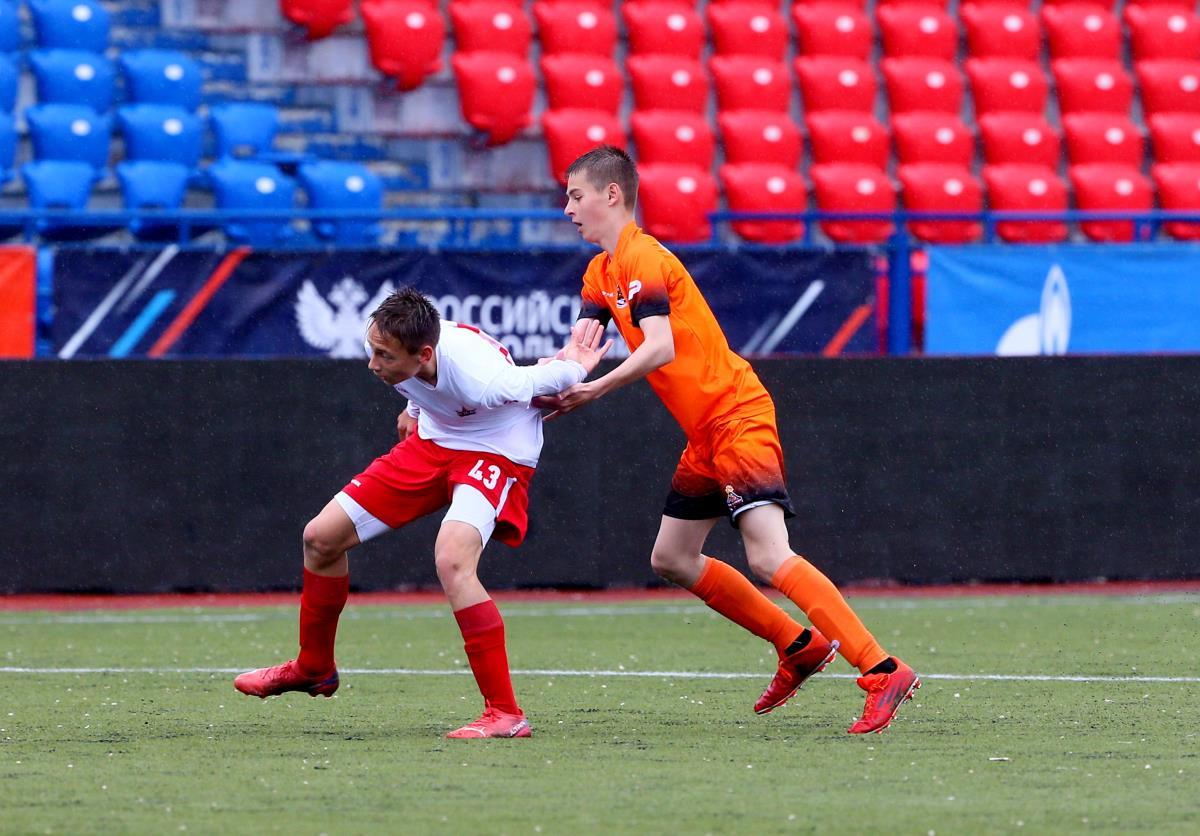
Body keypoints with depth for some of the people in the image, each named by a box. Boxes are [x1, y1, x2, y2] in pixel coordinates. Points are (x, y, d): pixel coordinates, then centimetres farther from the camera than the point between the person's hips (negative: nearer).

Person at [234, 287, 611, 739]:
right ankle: (314, 668, 32)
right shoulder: (401, 349, -20)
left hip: (496, 456, -7)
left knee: (452, 561, -34)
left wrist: (576, 366, 1)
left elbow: (547, 379, -18)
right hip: (433, 442, 7)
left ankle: (505, 714, -28)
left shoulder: (480, 380, -39)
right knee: (322, 537, 7)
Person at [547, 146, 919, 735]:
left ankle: (883, 671, -27)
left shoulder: (643, 259, -14)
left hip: (737, 417, -10)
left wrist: (598, 389, -35)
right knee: (672, 558, 15)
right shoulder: (601, 273, 16)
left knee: (768, 558, -22)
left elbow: (660, 348, -27)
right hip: (705, 433, 11)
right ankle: (800, 646, 23)